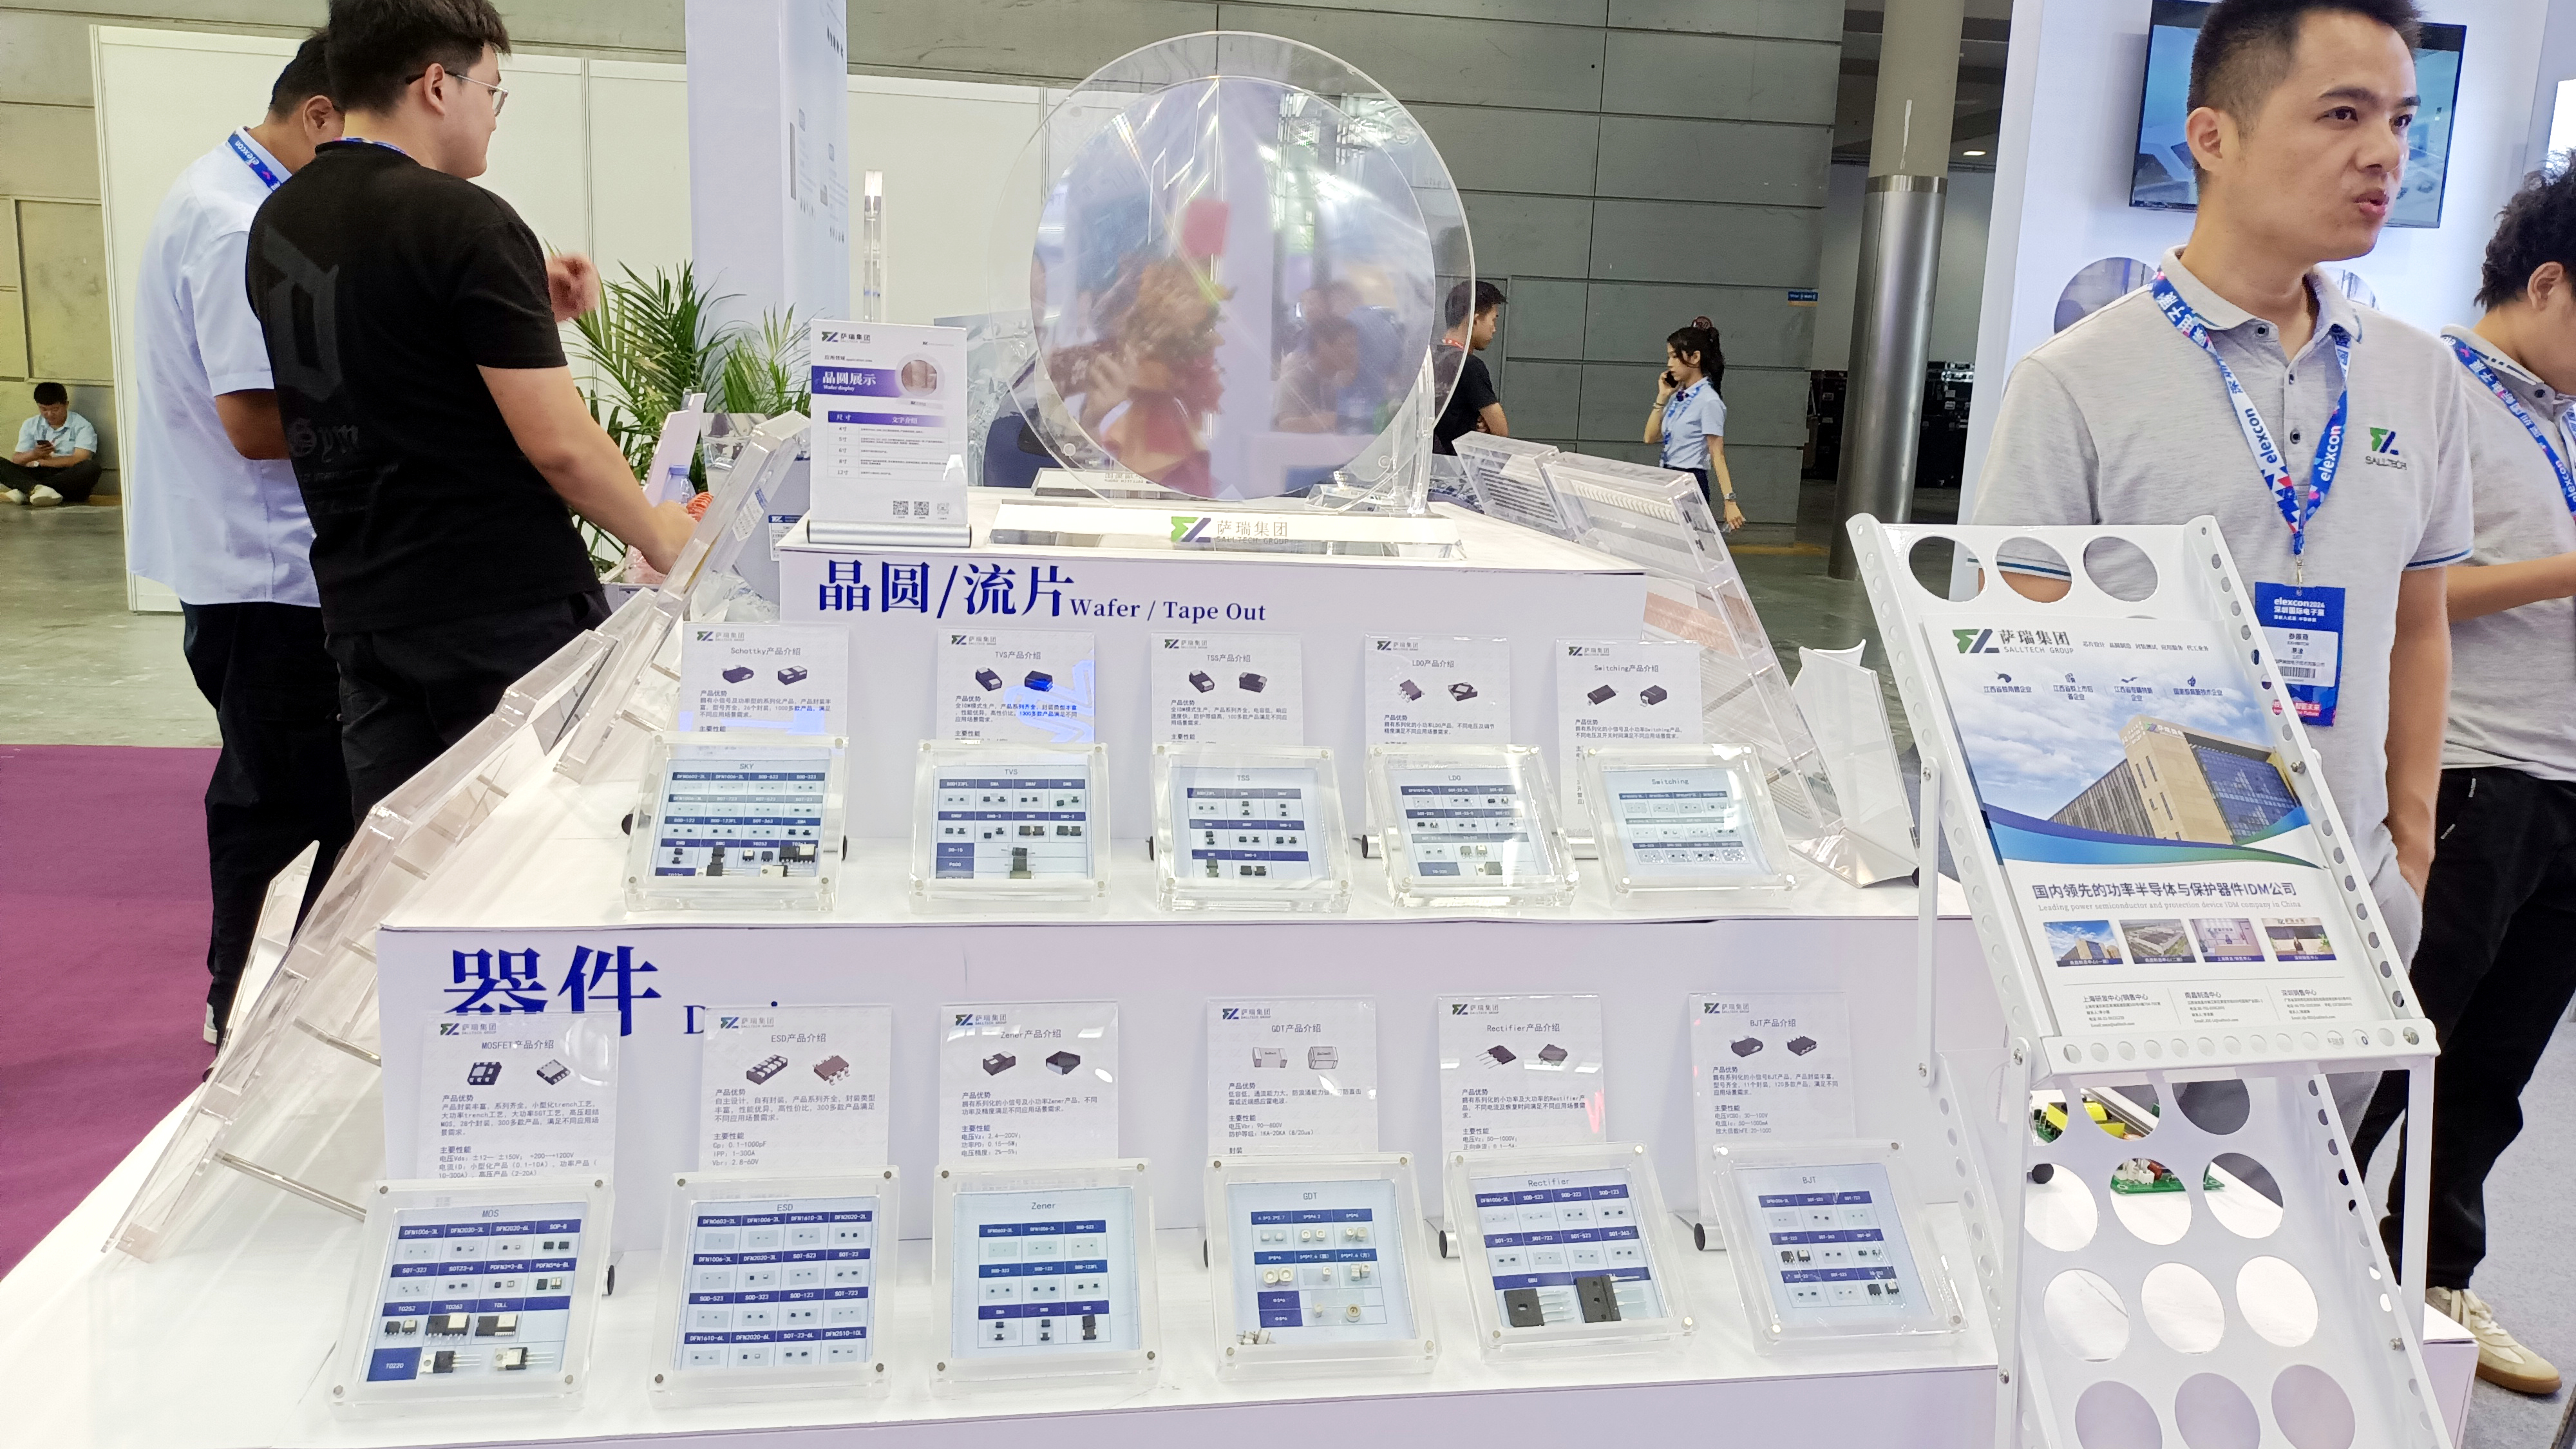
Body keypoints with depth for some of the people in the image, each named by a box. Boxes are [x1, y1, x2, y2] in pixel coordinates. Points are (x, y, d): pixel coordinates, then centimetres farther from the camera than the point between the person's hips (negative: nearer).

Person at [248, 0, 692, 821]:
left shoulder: (277, 222, 10)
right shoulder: (465, 221, -15)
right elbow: (559, 444, -18)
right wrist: (657, 536, -2)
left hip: (360, 608, 7)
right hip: (506, 608, -7)